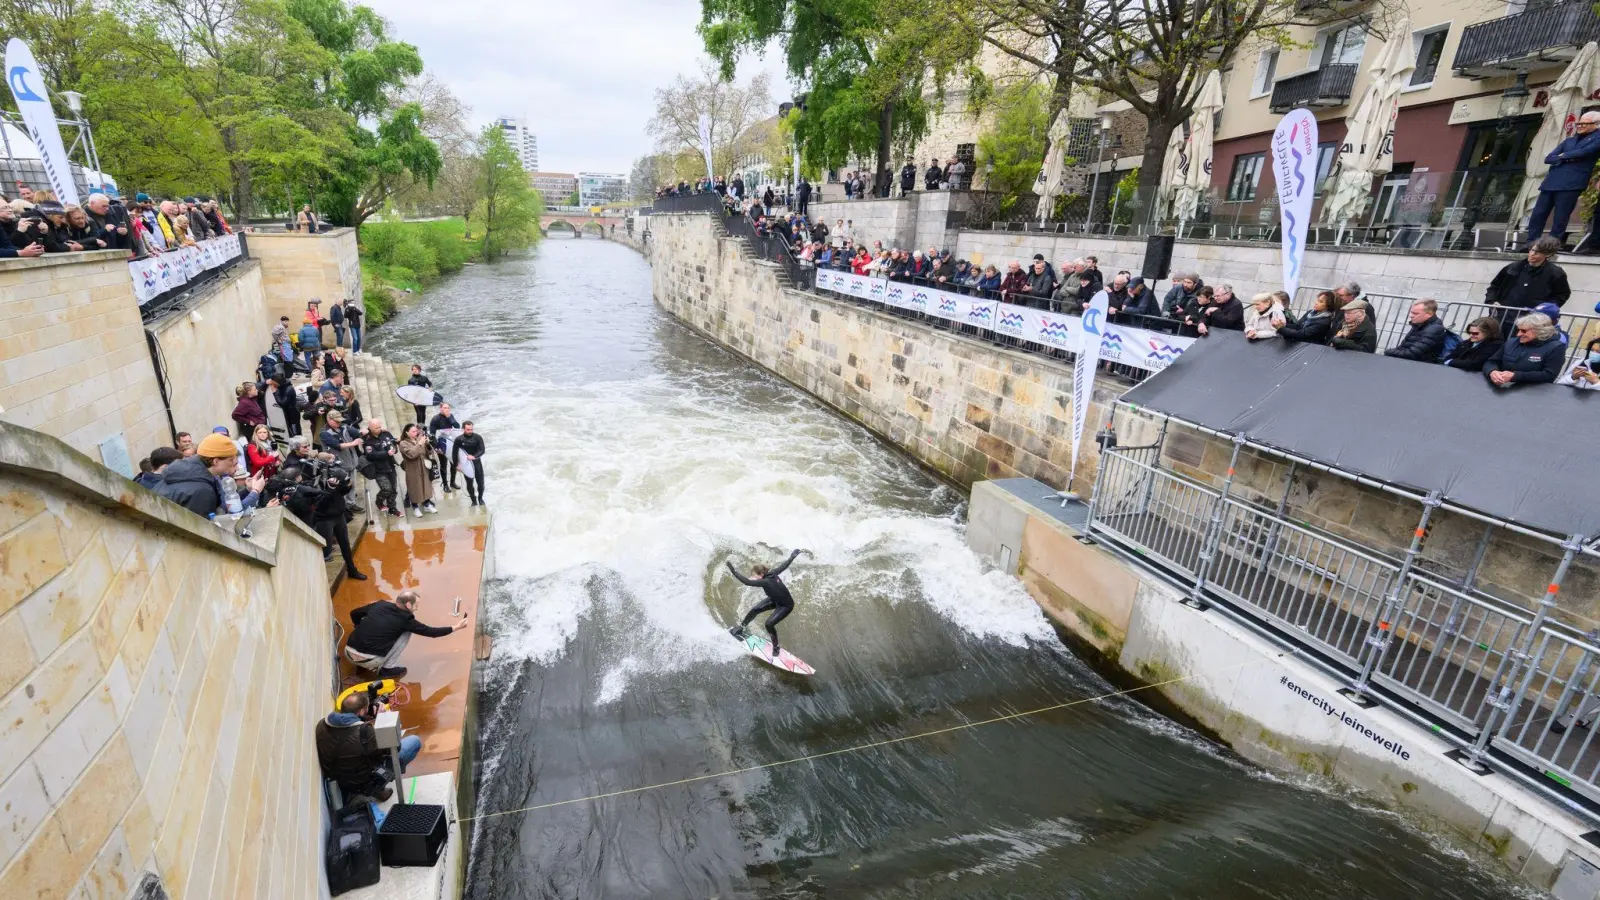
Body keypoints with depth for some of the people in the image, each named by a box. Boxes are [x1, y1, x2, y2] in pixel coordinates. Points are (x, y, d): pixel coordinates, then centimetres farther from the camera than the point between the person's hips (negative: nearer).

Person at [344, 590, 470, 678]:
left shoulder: (379, 605, 7)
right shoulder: (404, 619, -7)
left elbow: (354, 613, 21)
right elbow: (430, 631, -1)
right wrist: (455, 627, 9)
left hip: (348, 653, 6)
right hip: (368, 661, -6)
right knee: (406, 632, 4)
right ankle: (387, 669, 5)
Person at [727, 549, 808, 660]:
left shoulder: (765, 582, -39)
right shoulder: (772, 573, -18)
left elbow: (747, 582, -43)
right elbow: (785, 564, -6)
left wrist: (733, 570, -43)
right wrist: (795, 554, 10)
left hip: (786, 605, -9)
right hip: (775, 600, 9)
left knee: (769, 624, -16)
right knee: (755, 610, 4)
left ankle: (776, 647, 8)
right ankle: (740, 627, 24)